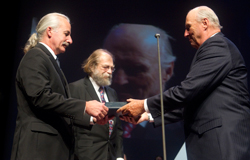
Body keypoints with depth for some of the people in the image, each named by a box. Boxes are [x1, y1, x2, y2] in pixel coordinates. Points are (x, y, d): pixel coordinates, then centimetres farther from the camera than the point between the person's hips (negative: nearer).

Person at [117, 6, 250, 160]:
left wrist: (145, 106, -9)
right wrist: (149, 115, 14)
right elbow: (192, 101, 18)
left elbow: (188, 90, -19)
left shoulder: (217, 47, -10)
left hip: (225, 143, -10)